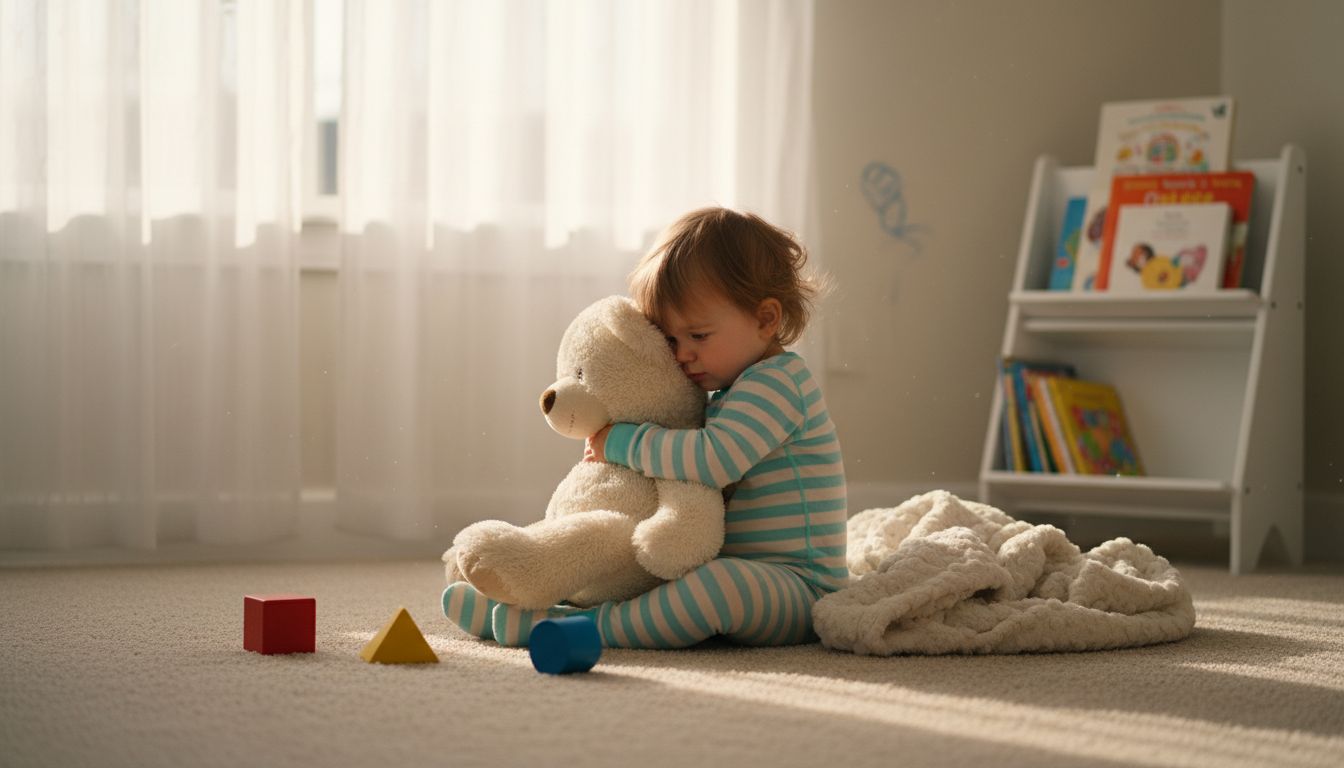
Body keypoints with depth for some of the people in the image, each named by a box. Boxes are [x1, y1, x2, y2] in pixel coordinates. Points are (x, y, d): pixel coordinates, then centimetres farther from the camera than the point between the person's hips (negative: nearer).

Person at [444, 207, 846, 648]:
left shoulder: (775, 382, -14)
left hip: (797, 585, -11)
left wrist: (623, 443, -17)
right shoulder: (732, 394, 18)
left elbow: (714, 461, -28)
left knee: (720, 583, -39)